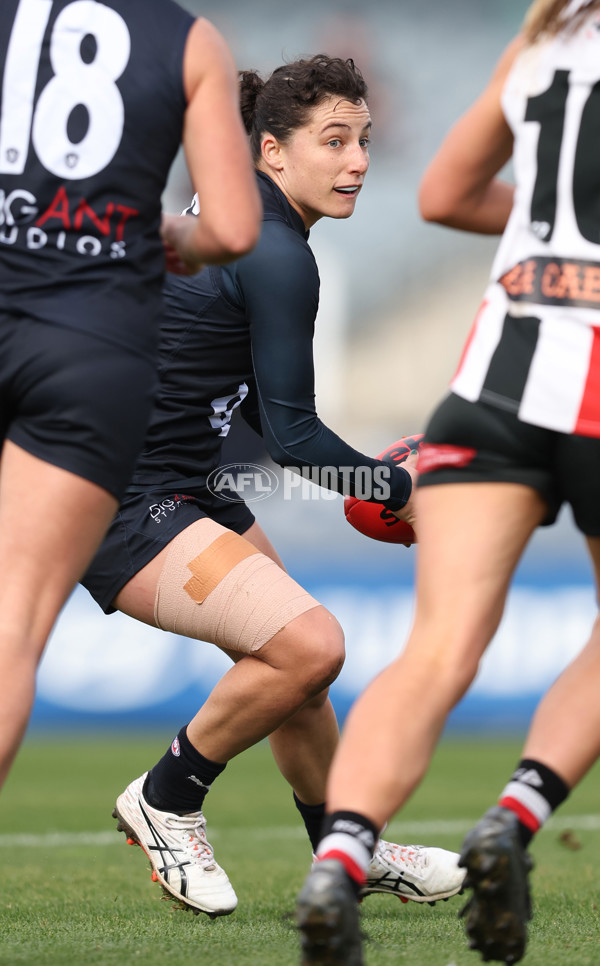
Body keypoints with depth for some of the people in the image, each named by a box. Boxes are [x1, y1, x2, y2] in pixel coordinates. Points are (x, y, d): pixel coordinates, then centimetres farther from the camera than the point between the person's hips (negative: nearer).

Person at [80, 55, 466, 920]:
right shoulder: (276, 256, -20)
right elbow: (291, 433, -17)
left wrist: (358, 476, 20)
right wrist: (400, 489, -3)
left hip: (188, 484, 11)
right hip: (121, 507, -11)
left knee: (294, 656, 21)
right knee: (309, 644, -23)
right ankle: (165, 800, -1)